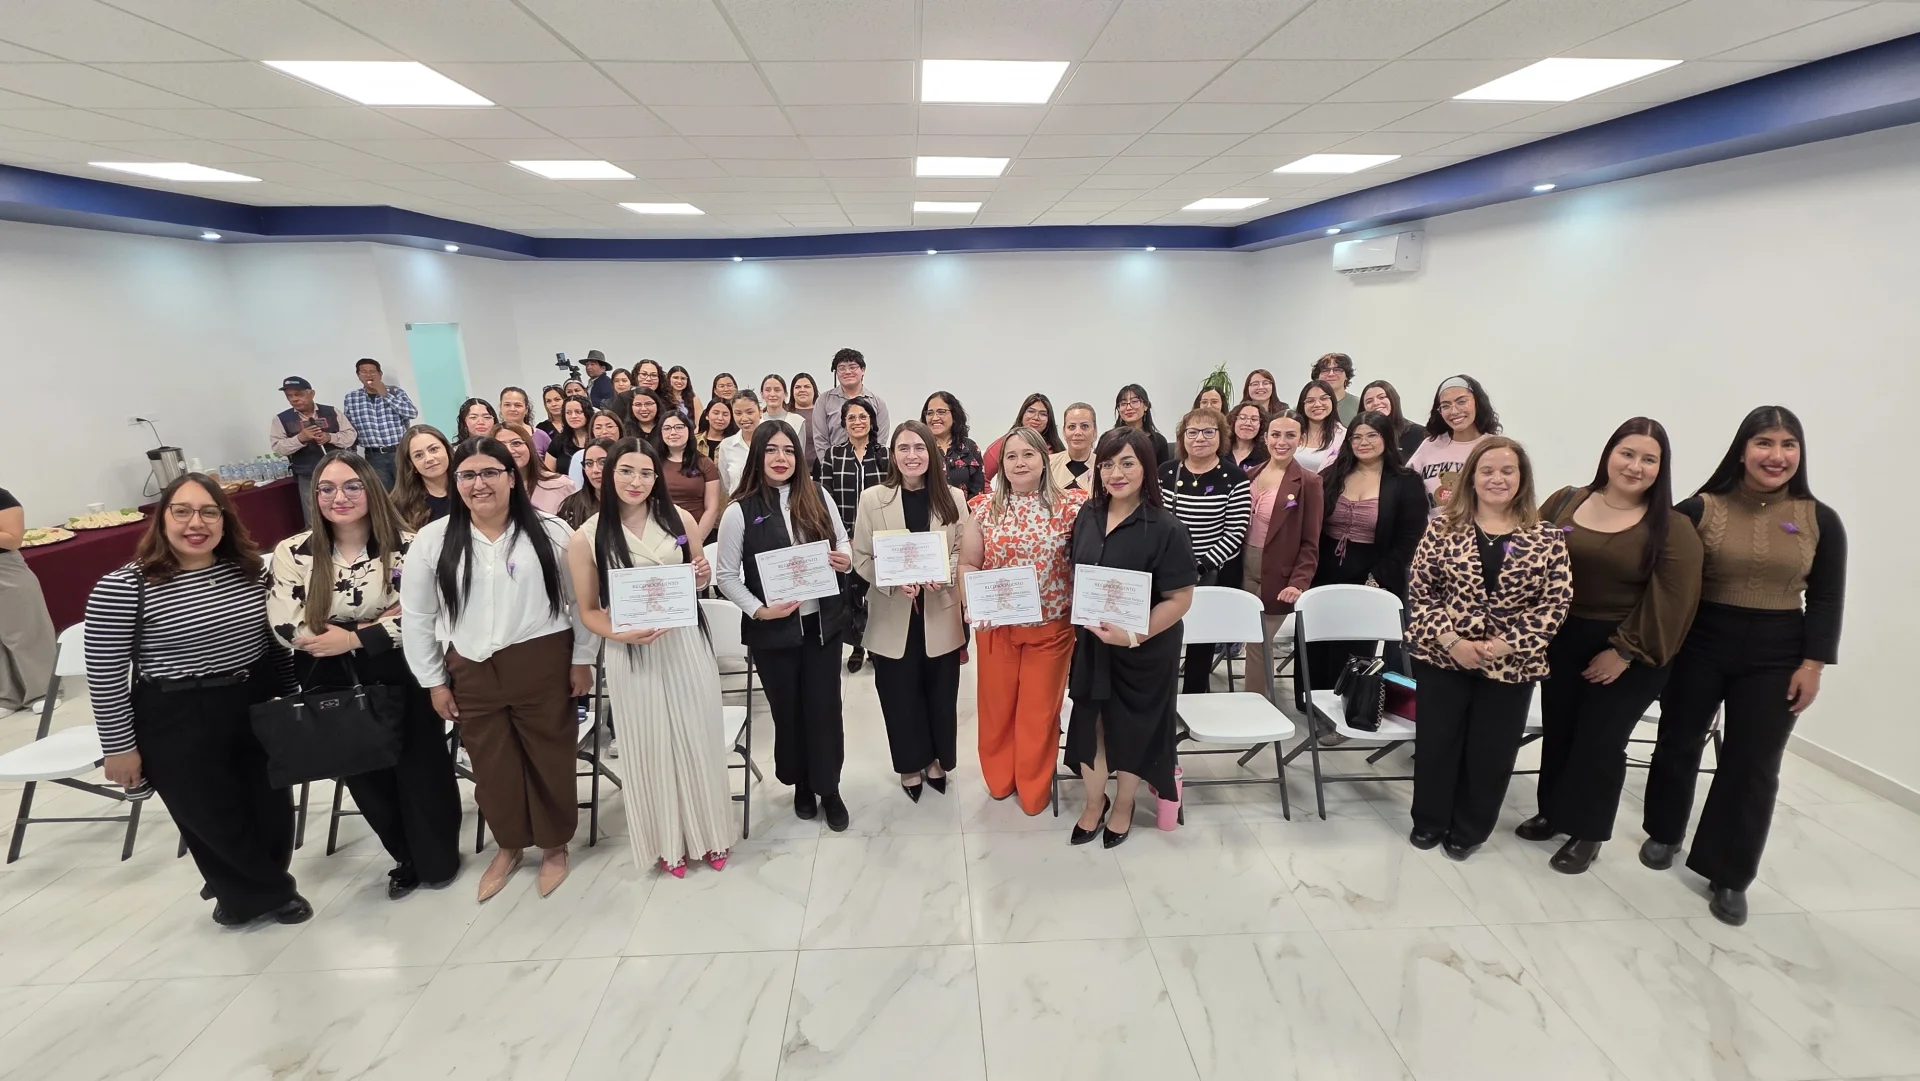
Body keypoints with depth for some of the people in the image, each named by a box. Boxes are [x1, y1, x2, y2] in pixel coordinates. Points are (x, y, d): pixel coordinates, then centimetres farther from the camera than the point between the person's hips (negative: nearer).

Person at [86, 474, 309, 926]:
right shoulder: (122, 587, -13)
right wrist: (119, 748, -8)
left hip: (257, 708, 4)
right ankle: (272, 892, 33)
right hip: (176, 724, -4)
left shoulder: (248, 570, 1)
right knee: (215, 820, 9)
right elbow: (105, 676, -10)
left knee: (273, 808, 13)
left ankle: (252, 893, 40)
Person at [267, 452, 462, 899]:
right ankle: (408, 857, 37)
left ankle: (437, 858, 32)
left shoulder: (405, 545, -9)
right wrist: (378, 624, -16)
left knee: (418, 768, 10)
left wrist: (353, 638, -20)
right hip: (332, 686, 3)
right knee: (365, 775, 15)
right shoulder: (293, 552, -4)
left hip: (401, 679, -2)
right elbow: (287, 628, -11)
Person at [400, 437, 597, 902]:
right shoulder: (432, 541, -1)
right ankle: (509, 845, 37)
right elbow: (416, 618, 5)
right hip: (472, 671, 2)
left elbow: (580, 601, 0)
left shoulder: (550, 531, -5)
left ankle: (555, 845, 32)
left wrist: (582, 661, 0)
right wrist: (434, 681, 6)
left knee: (549, 756, 10)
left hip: (543, 664, -2)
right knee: (491, 763, 14)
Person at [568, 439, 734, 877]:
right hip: (632, 653, -1)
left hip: (687, 643, 2)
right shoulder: (586, 538, -6)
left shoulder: (680, 520, -1)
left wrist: (703, 578, -10)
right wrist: (620, 634, -18)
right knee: (651, 747, 10)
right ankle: (667, 841, 32)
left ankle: (708, 832, 33)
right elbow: (588, 611, 1)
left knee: (698, 738, 11)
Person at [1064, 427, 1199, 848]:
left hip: (1144, 650, -4)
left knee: (1132, 730, 14)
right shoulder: (1088, 515, -2)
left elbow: (1180, 598, -19)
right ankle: (1094, 803, 38)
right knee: (1090, 726, 14)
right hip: (1092, 644, 4)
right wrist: (1078, 624, 5)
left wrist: (1133, 636, -26)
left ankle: (1123, 807, 39)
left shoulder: (1165, 527, -19)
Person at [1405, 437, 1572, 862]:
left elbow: (1555, 604, -5)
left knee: (1490, 753, 13)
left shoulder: (1547, 538, -2)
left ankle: (1468, 830, 34)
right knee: (1436, 744, 11)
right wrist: (1449, 639, -15)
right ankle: (1429, 821, 32)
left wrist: (1506, 644, -16)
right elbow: (1419, 592, -4)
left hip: (1511, 665, 1)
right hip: (1442, 657, 0)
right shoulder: (1443, 528, -3)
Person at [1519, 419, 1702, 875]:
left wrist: (1624, 652, -15)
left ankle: (1586, 832, 21)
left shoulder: (1672, 528, -9)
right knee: (1558, 730, 14)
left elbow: (1670, 600, -12)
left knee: (1601, 740, 5)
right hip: (1563, 640, 3)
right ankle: (1553, 811, 33)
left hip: (1629, 655, -3)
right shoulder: (1565, 502, 1)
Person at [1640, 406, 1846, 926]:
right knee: (1679, 742, 13)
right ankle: (1663, 833, 34)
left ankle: (1729, 877, 16)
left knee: (1753, 765, 4)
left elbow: (1826, 601, 3)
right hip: (1698, 646, -1)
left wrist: (1812, 665, -2)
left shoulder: (1820, 521, 1)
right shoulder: (1702, 509, -6)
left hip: (1774, 658, 1)